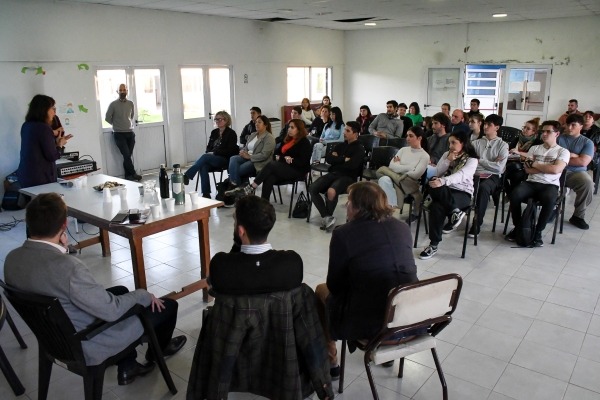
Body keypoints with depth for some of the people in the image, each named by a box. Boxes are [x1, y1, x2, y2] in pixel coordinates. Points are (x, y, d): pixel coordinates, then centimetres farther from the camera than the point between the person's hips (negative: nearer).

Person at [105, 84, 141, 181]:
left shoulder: (130, 103, 8)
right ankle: (133, 174, 1)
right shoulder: (113, 104, -6)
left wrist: (130, 125, 12)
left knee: (128, 156, 5)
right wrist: (116, 124, 8)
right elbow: (107, 118, 1)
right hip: (119, 134, -4)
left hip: (130, 133, 4)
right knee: (126, 155, -10)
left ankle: (128, 176, 11)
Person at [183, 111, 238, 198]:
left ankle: (187, 175, -35)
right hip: (212, 159, 5)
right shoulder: (214, 132, 19)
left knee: (204, 157, -32)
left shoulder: (231, 133, 1)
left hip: (225, 159, -5)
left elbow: (230, 151, -7)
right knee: (203, 167, -30)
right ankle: (206, 194, -33)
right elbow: (209, 147, 23)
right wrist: (209, 153, -1)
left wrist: (214, 153, -13)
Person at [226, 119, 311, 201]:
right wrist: (284, 158, -5)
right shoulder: (288, 140, 19)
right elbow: (277, 152, 16)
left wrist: (289, 160, -14)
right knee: (269, 178, -28)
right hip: (285, 168, 6)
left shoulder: (304, 143, -4)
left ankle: (250, 189, -29)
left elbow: (302, 162, -14)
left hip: (297, 170, -6)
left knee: (271, 164, -28)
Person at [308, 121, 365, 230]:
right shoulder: (341, 145, 20)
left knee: (331, 192, -36)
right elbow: (328, 158, 8)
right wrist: (343, 159, -5)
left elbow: (352, 165, -16)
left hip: (348, 177, -7)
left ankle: (328, 217, -9)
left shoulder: (359, 148, 0)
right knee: (312, 188, -17)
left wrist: (336, 160, -2)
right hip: (333, 173, 7)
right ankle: (326, 217, -15)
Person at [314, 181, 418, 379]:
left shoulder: (343, 234, -12)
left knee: (321, 290, 21)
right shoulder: (403, 228, 3)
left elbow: (334, 285, -3)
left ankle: (331, 361, 30)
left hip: (371, 326, -5)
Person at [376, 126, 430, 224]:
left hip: (409, 185, -4)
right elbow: (392, 166, 2)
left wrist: (399, 167, -2)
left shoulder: (425, 156, 1)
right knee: (384, 179, -32)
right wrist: (409, 167, -7)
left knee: (383, 170, -26)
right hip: (396, 180, 4)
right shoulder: (403, 150, 15)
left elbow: (415, 175, -11)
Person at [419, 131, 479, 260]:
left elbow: (461, 175, -22)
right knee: (432, 185, -34)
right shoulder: (446, 154, 16)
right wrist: (448, 161, -7)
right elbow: (437, 173, 7)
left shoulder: (472, 159, -1)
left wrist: (442, 181, -40)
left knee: (437, 206, -36)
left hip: (462, 193, -4)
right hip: (445, 192, 5)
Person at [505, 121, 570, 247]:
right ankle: (517, 227, -11)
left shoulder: (563, 152, 10)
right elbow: (527, 169, 6)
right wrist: (547, 168, -3)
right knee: (514, 194, -31)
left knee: (549, 200, -38)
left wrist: (534, 163, 0)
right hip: (531, 182, 2)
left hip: (550, 185, -2)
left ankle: (538, 232, -18)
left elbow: (556, 169, -9)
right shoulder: (534, 148, 19)